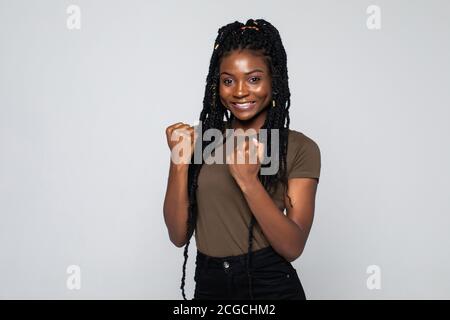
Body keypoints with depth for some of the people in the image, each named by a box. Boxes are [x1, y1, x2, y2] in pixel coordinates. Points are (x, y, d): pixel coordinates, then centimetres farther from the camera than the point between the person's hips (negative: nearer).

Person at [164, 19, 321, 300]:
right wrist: (180, 162, -15)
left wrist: (248, 180, -27)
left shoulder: (300, 148, -9)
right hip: (208, 285, 3)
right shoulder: (200, 140, -1)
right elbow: (179, 236, -3)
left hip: (271, 286, -3)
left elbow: (293, 247, -16)